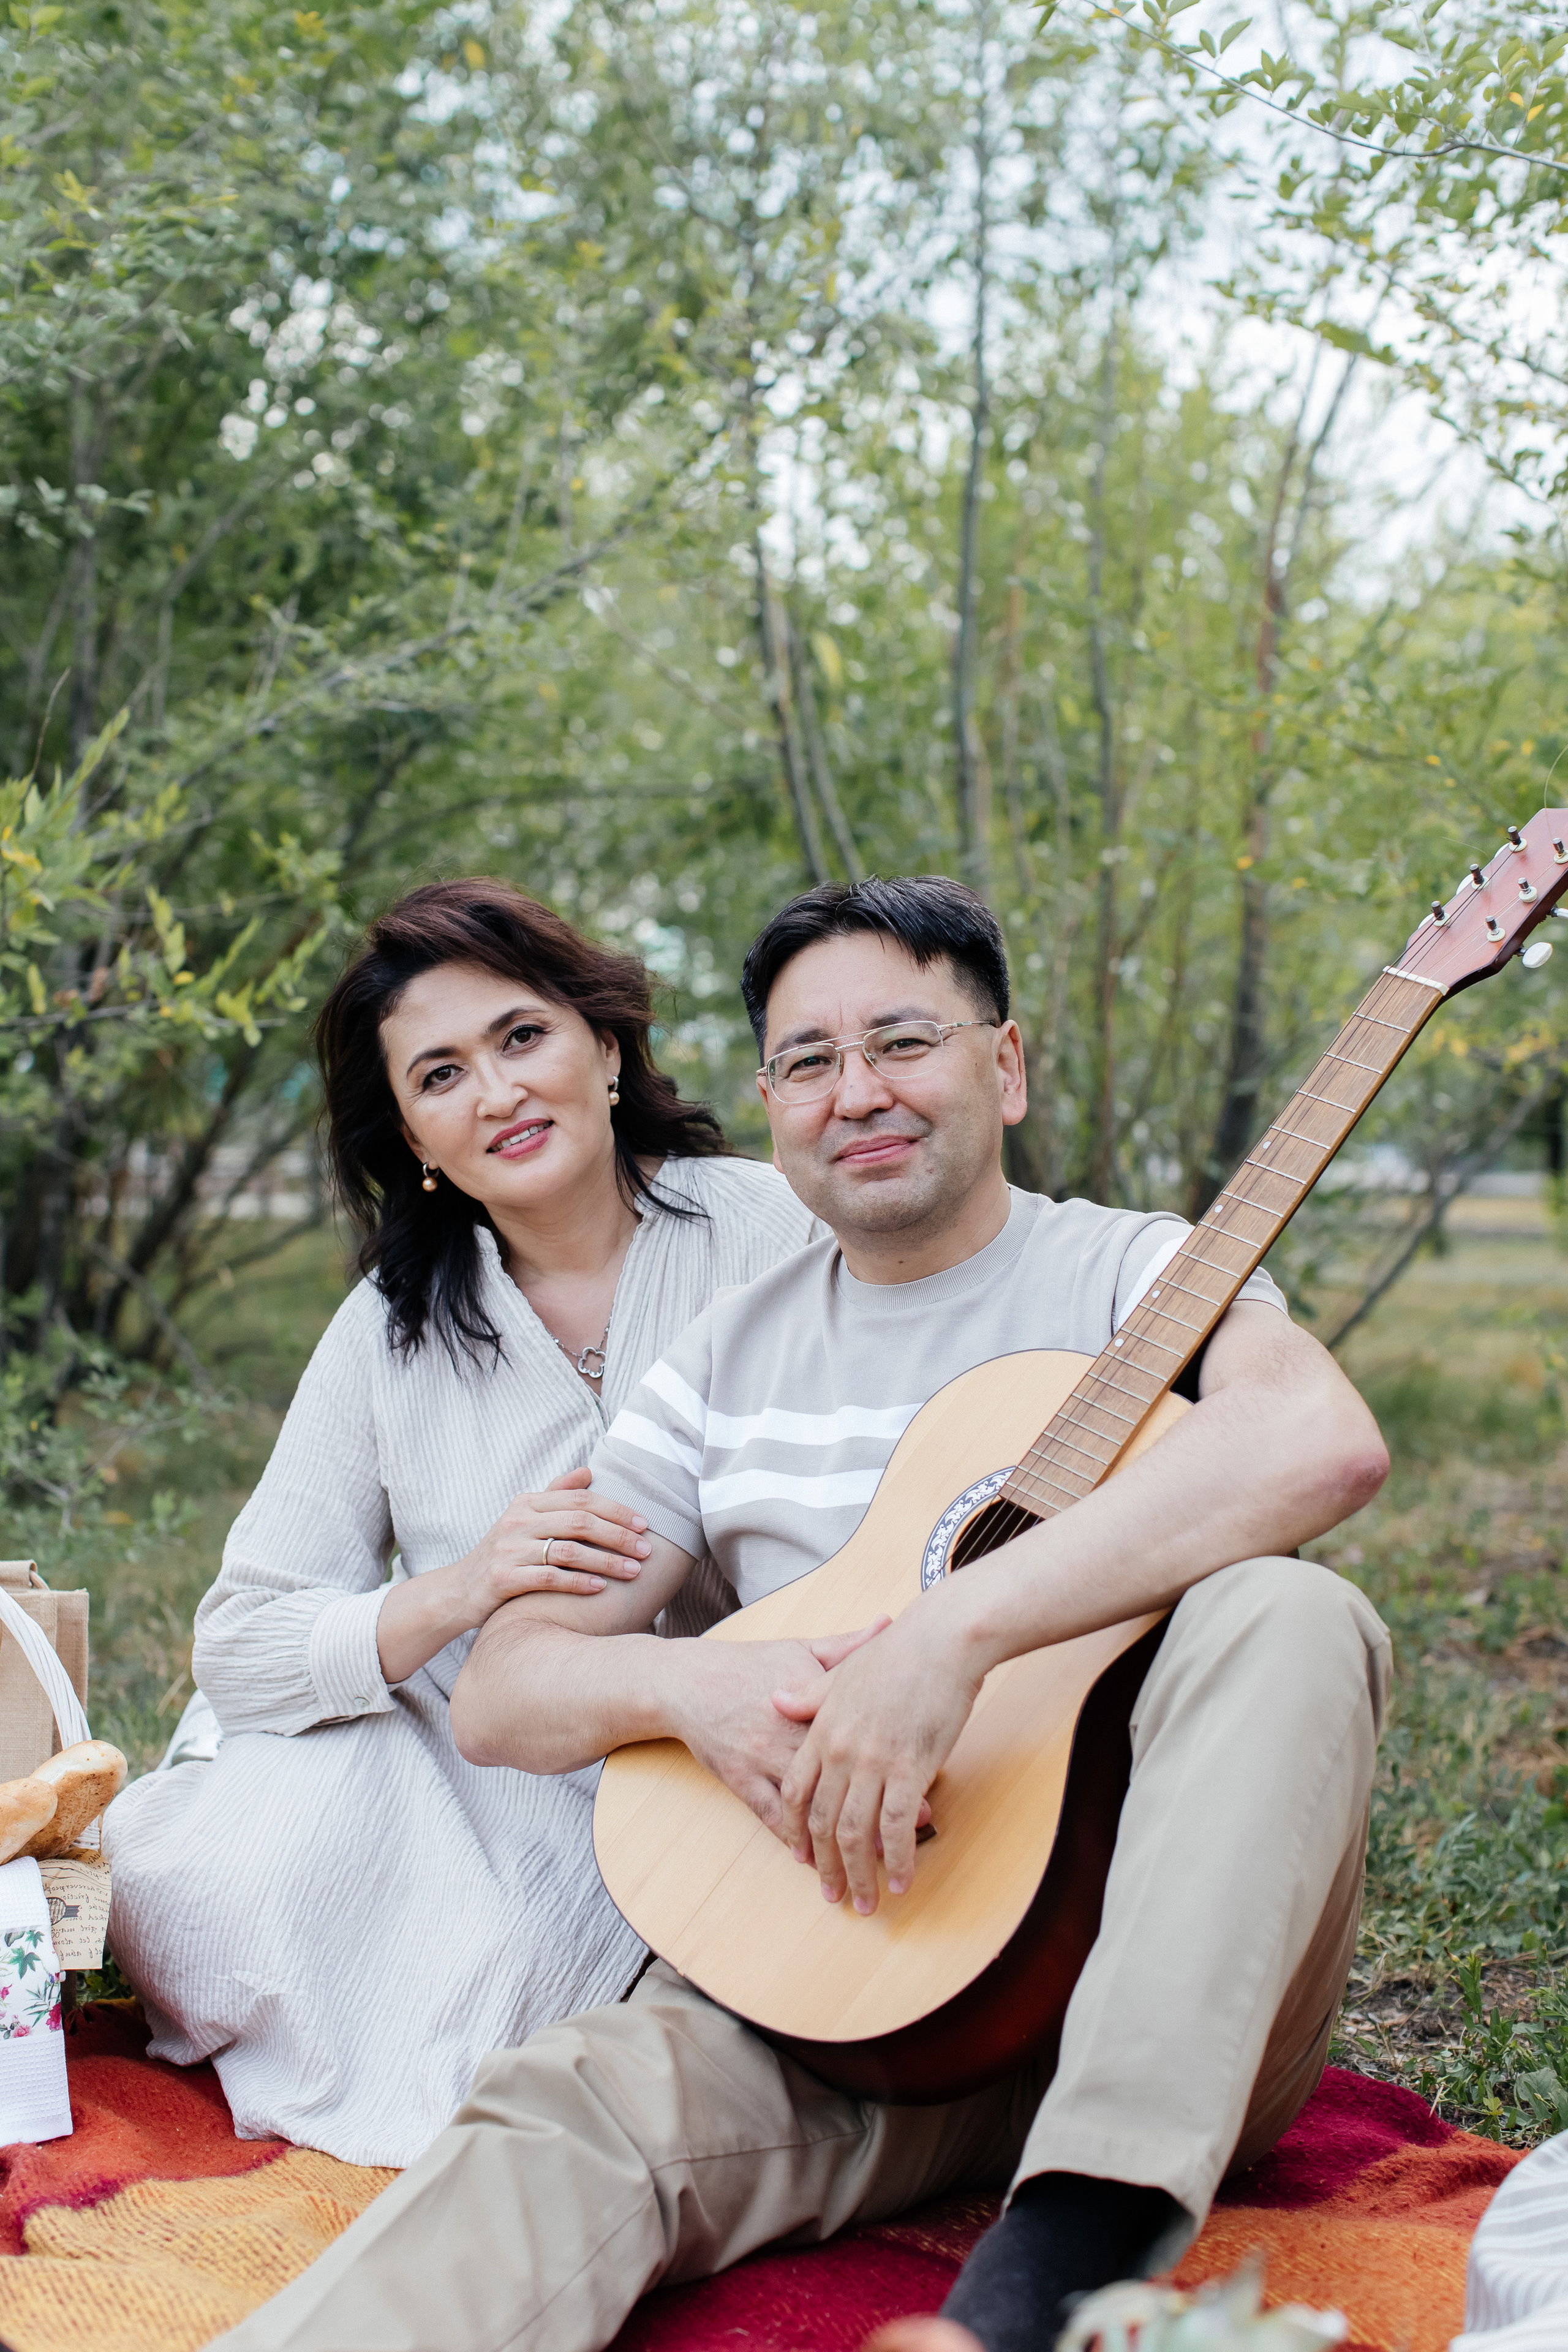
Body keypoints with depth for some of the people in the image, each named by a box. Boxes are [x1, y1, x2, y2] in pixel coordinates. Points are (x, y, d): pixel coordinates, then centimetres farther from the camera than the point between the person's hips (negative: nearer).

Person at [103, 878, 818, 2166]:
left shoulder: (778, 1232, -5)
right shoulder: (394, 1331, 5)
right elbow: (239, 1650, 1)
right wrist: (457, 1593, -18)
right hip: (482, 1810, 2)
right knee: (171, 1877, -24)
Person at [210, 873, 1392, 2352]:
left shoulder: (1126, 1276, 0)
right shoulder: (729, 1360, 12)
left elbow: (1324, 1443, -25)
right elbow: (499, 1694, 9)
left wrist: (951, 1632, -33)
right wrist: (694, 1689, -15)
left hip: (1149, 1960, -2)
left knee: (1286, 1618, -30)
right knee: (579, 2102, -29)